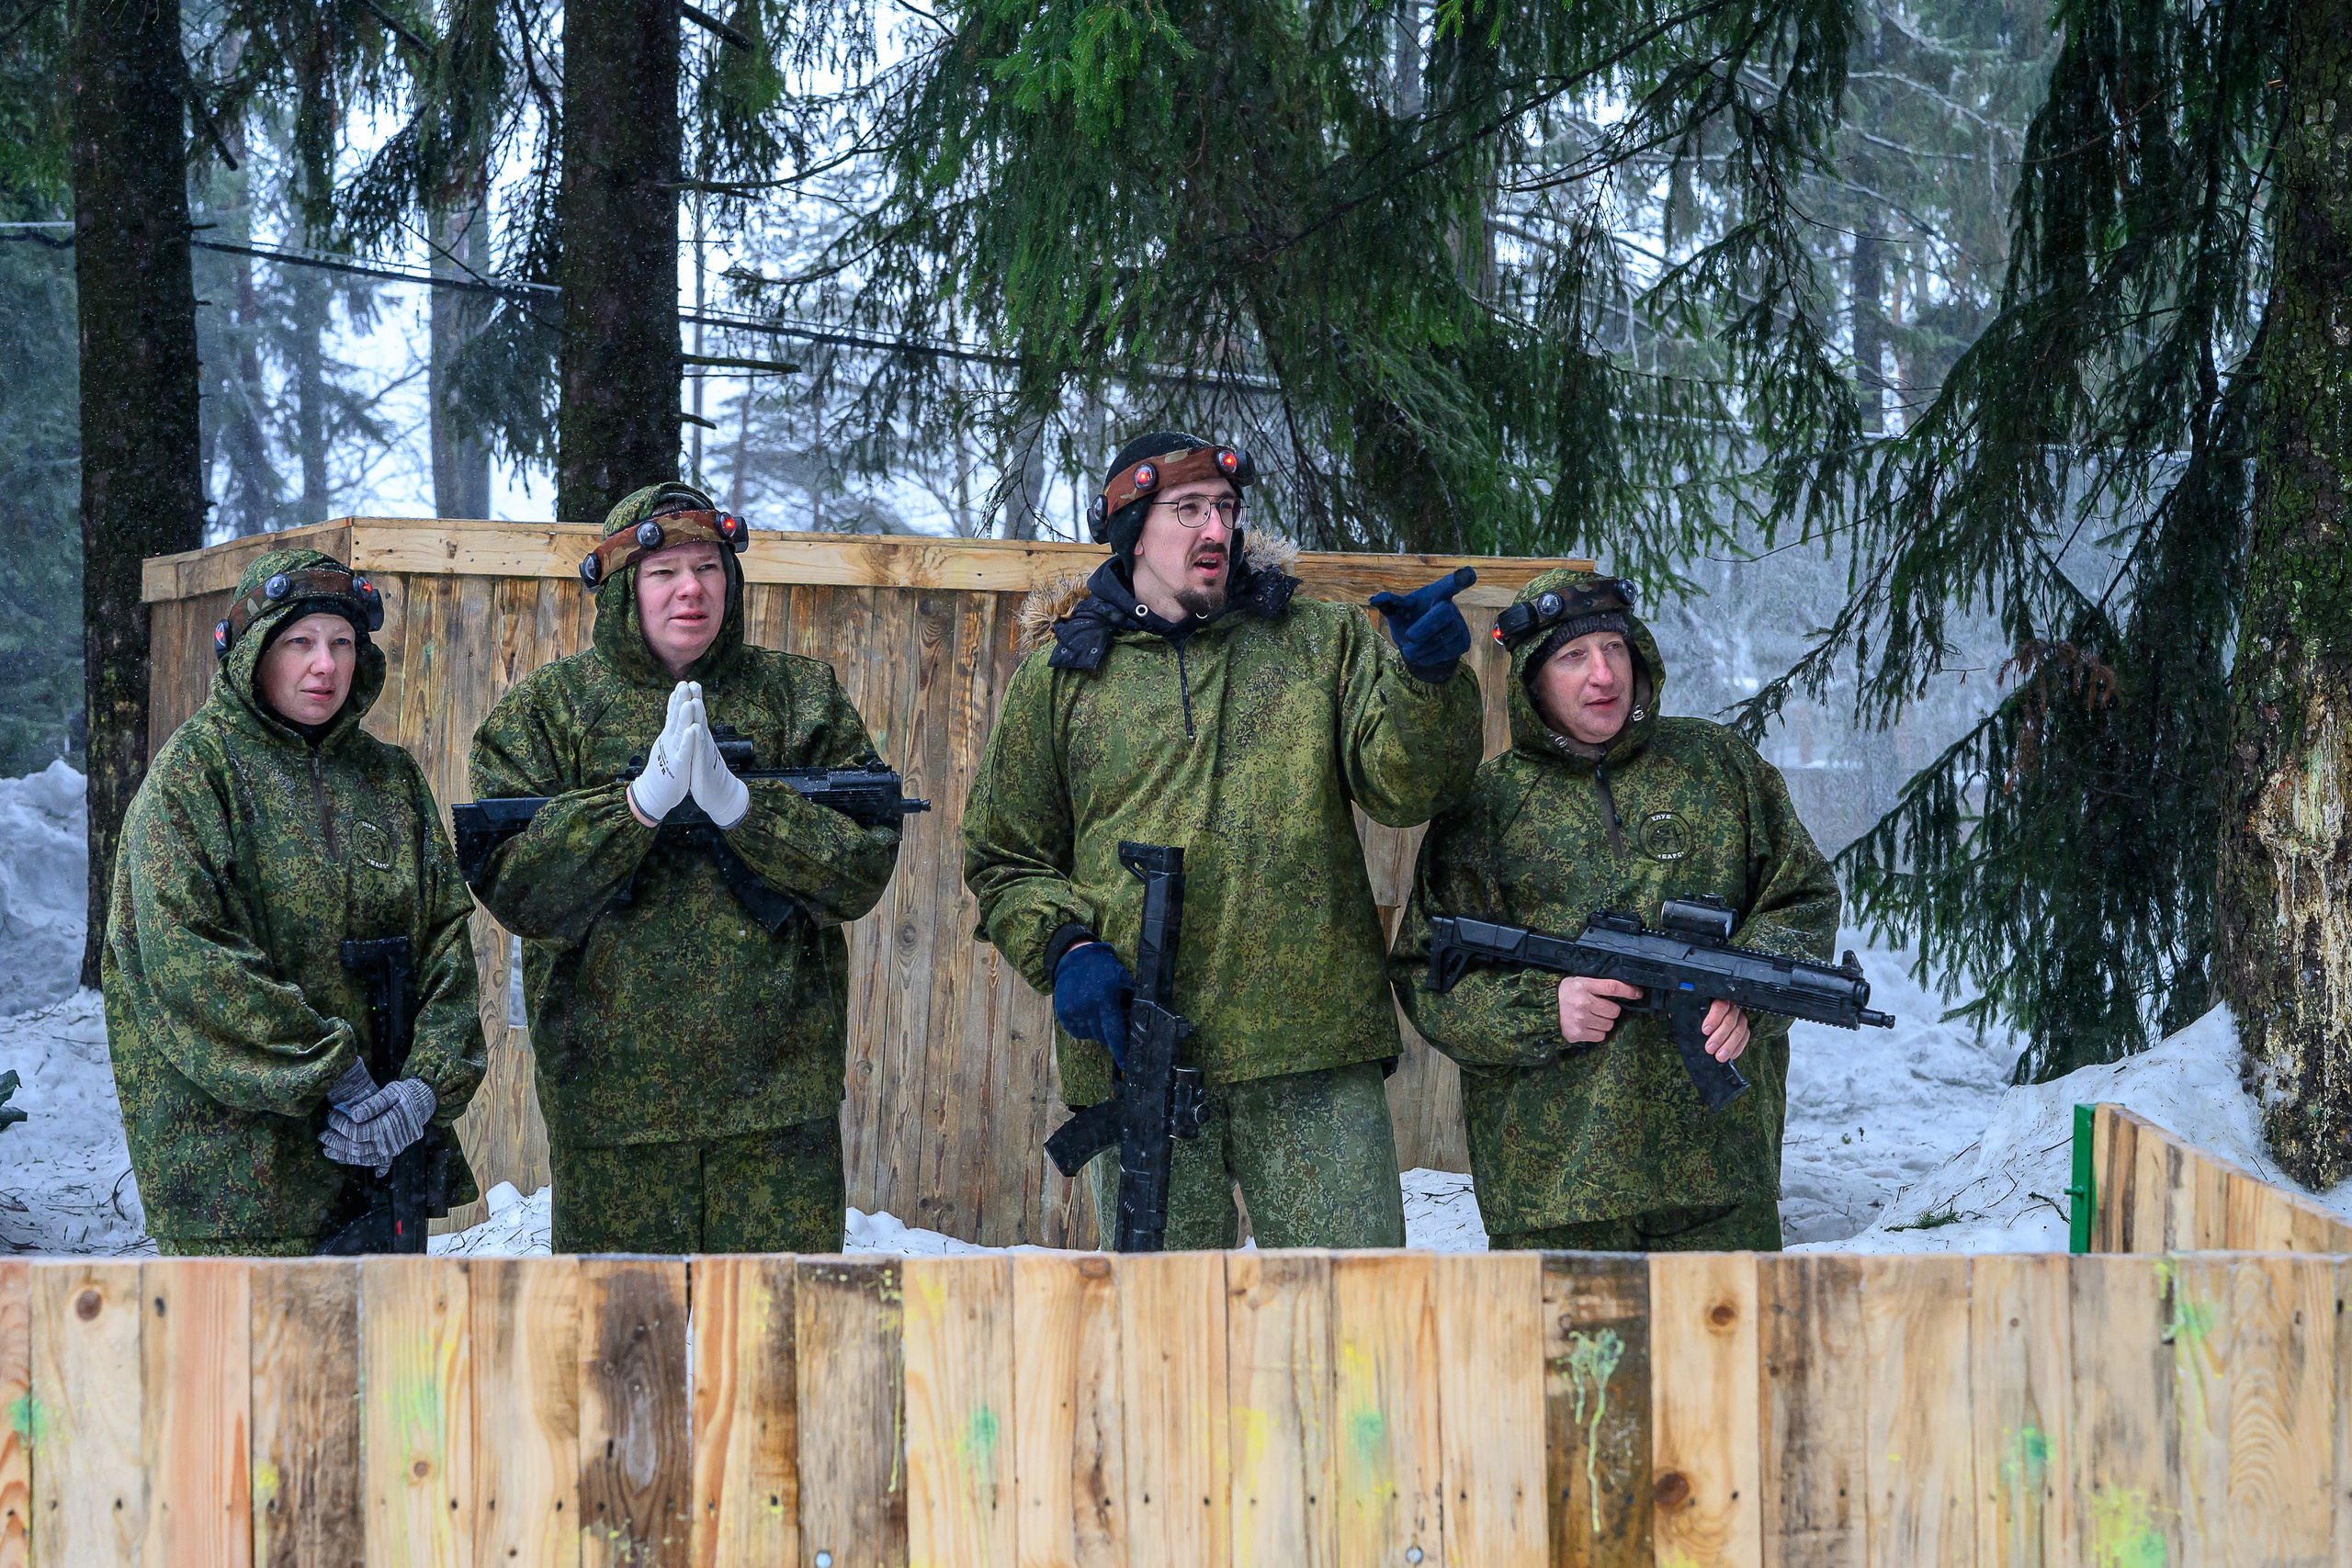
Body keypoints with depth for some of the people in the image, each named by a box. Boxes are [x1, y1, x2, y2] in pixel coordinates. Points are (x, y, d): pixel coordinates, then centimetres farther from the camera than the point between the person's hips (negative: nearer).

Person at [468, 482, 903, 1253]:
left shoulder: (803, 697, 8)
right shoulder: (546, 707, 4)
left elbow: (864, 867, -2)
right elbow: (515, 887, -7)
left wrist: (739, 805, -17)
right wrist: (642, 801, -20)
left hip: (780, 1085, 1)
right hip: (613, 1082, -1)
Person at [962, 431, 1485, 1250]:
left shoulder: (1323, 639, 11)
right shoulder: (1058, 674, 10)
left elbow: (1404, 786, -1)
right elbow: (1005, 858, 13)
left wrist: (1426, 678, -20)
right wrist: (1065, 949, -6)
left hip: (1313, 1043, 0)